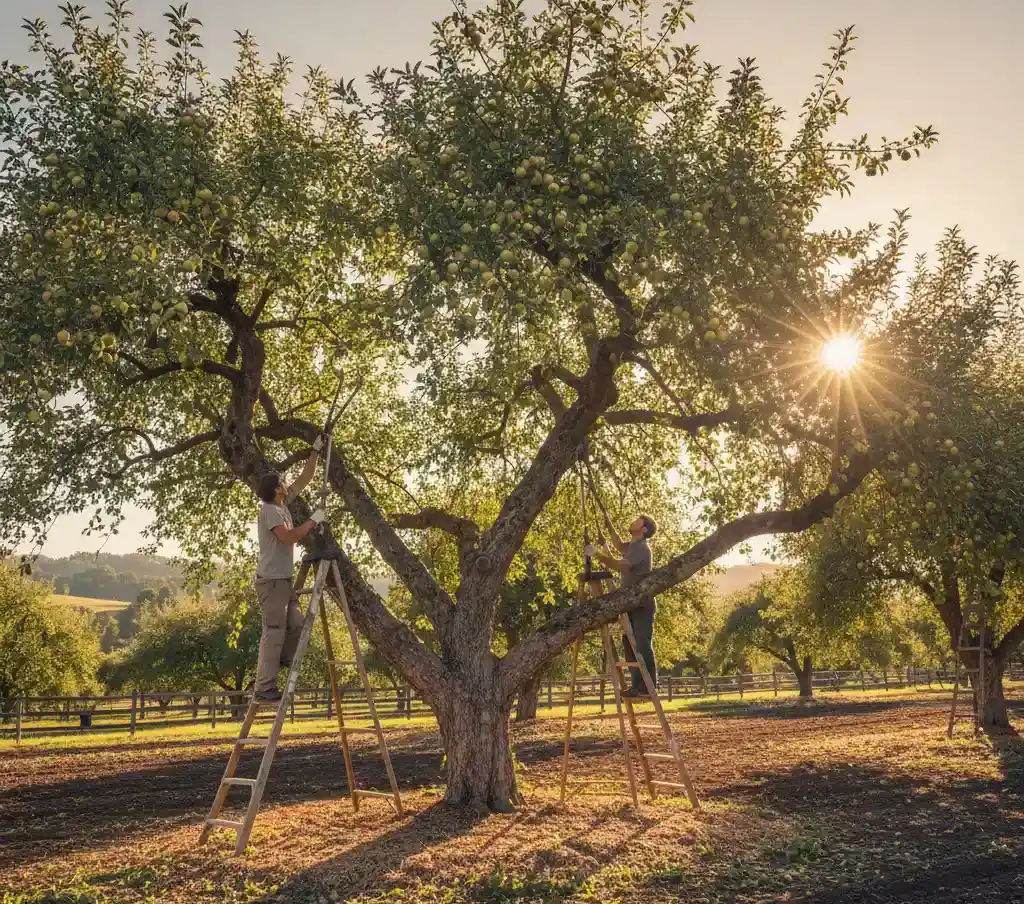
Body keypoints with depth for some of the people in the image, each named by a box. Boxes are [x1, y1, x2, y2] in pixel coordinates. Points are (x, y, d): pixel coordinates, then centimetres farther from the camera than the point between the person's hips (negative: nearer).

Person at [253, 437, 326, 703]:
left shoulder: (283, 504, 13)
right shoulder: (270, 510, -14)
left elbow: (305, 479, 20)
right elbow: (290, 537, -24)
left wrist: (316, 451, 18)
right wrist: (313, 521, -13)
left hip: (284, 579, 10)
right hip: (272, 580, -10)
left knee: (295, 625, 10)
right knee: (274, 633, -9)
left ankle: (275, 673, 16)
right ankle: (264, 688, -7)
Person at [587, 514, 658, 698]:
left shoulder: (641, 548, -15)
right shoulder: (633, 546, 14)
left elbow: (620, 566, -28)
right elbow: (619, 545, 36)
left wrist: (598, 555, -27)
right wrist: (609, 526, 26)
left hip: (643, 605, -10)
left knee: (643, 646, -11)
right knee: (629, 644, 8)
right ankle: (637, 684, 12)